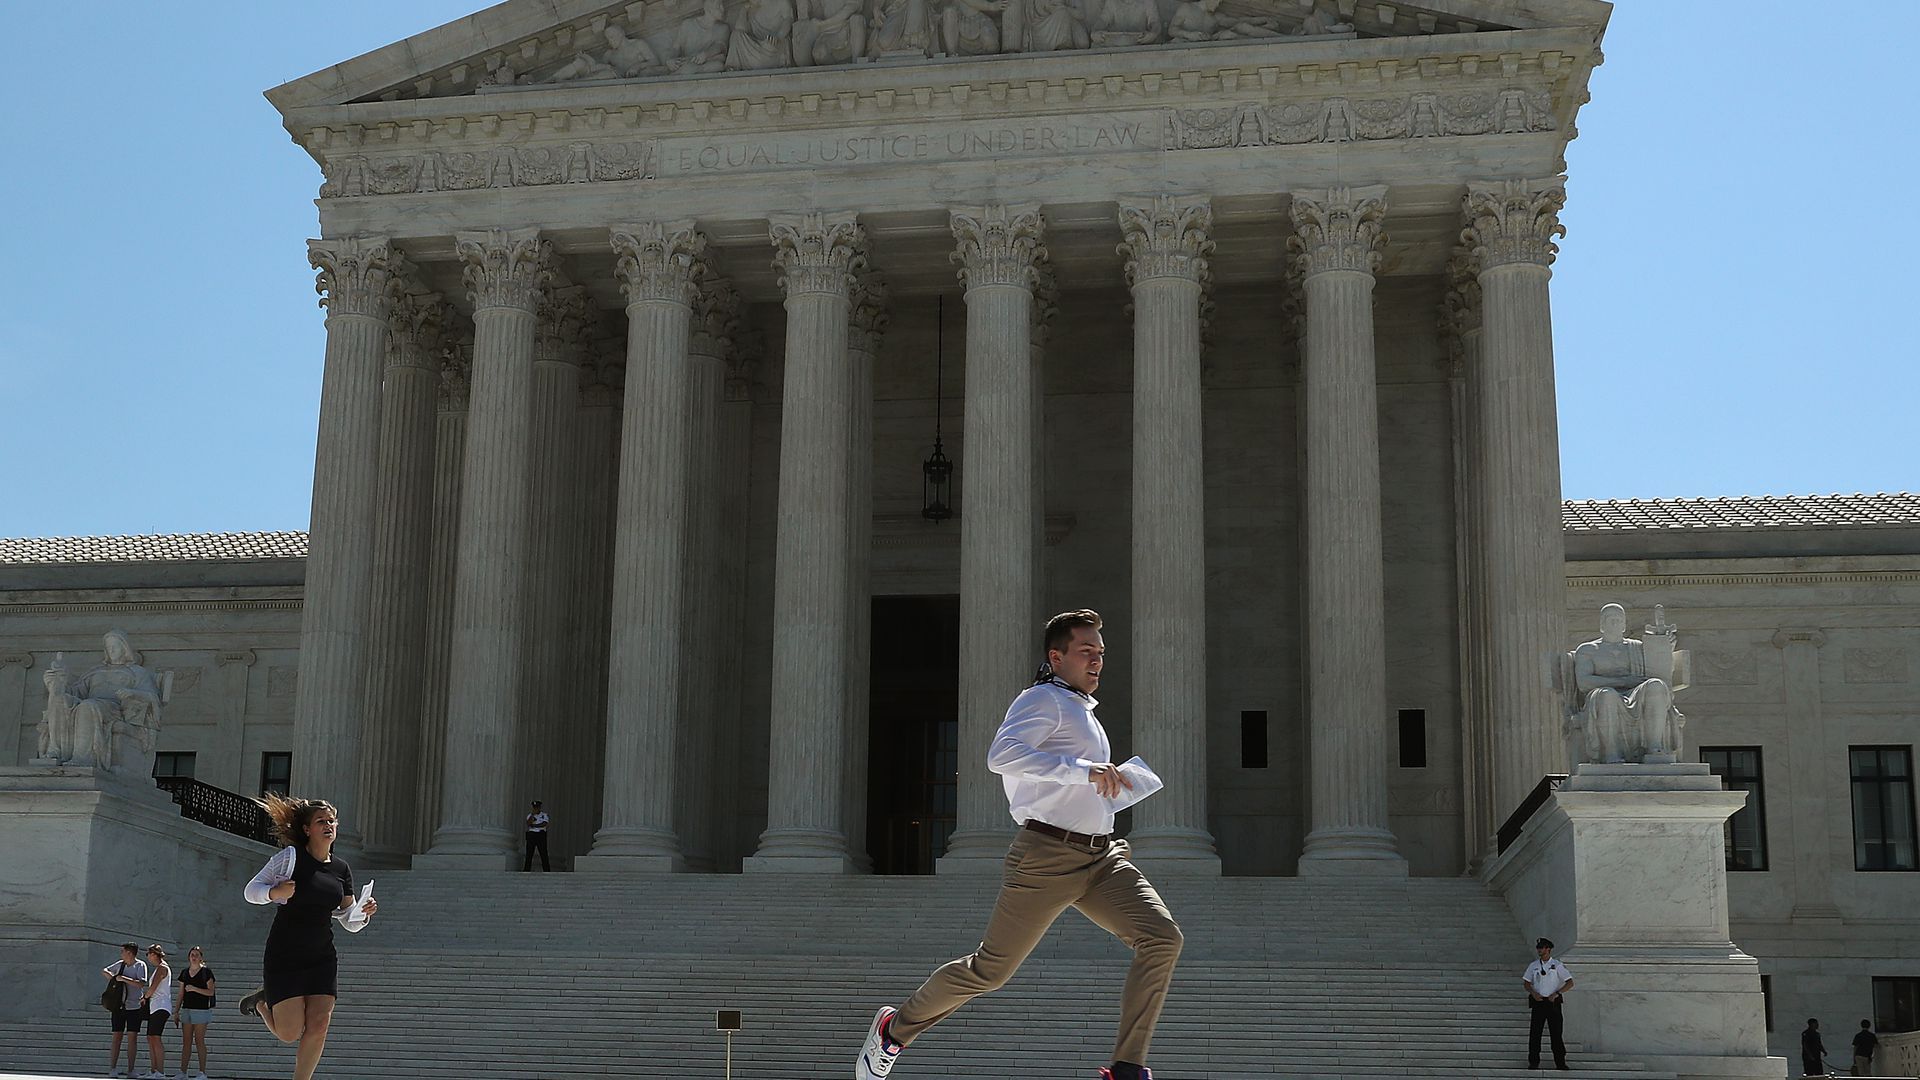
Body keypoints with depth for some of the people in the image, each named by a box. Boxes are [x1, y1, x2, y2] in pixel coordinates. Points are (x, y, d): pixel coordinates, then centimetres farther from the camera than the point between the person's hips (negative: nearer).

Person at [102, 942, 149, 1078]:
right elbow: (104, 970, 24)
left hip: (134, 1006, -4)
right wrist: (112, 977, 4)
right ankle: (112, 1068, 7)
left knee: (132, 1037, -2)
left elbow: (142, 983, -18)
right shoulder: (120, 965, 10)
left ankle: (130, 1070, 0)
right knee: (116, 1036, 3)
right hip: (118, 1006, 4)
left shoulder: (140, 965, -5)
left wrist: (123, 979, -18)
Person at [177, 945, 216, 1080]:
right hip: (187, 1009, 5)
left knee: (199, 1041, -5)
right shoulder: (185, 973, 14)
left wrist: (194, 989, -17)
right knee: (186, 1042, 4)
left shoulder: (206, 972, -1)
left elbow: (210, 992, -6)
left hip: (201, 1009, -5)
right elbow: (181, 993, 17)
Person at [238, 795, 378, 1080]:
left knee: (319, 1025, -9)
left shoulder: (342, 869, 7)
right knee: (290, 1033, -5)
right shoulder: (291, 856, -8)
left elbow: (350, 922, 12)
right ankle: (261, 1001, 26)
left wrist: (364, 913, -10)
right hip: (284, 957, -4)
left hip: (322, 958, 4)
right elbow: (251, 891, -5)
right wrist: (274, 892, -25)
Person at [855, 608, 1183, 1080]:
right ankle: (894, 1029, 22)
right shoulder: (1043, 699, -4)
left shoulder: (1083, 710, 25)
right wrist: (1083, 770, -29)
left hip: (1102, 856, 8)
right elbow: (1002, 755, -24)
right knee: (990, 970, -1)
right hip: (1048, 857, -8)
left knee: (1162, 937, -14)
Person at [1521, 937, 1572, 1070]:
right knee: (1535, 1033, -1)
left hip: (1553, 1001, -2)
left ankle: (1560, 1062, 2)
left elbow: (1570, 983, -1)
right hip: (1538, 1001, 2)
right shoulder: (1533, 966, 10)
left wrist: (1556, 993, -12)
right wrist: (1533, 993, -7)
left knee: (1556, 1032, -3)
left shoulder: (1557, 965, 2)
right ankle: (1533, 1062, 4)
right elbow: (1527, 983, 13)